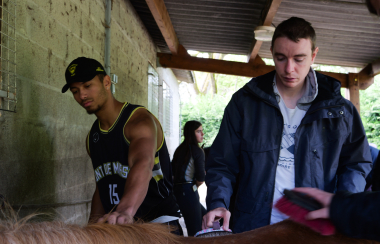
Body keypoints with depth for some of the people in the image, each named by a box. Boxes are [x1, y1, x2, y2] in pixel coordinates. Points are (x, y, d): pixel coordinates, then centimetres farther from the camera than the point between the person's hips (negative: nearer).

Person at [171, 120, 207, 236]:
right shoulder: (197, 151, -9)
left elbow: (173, 172, 15)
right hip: (188, 191, -9)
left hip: (177, 189, 9)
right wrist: (194, 186, 8)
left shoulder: (179, 149, 13)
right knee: (195, 231, -4)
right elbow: (200, 178, -13)